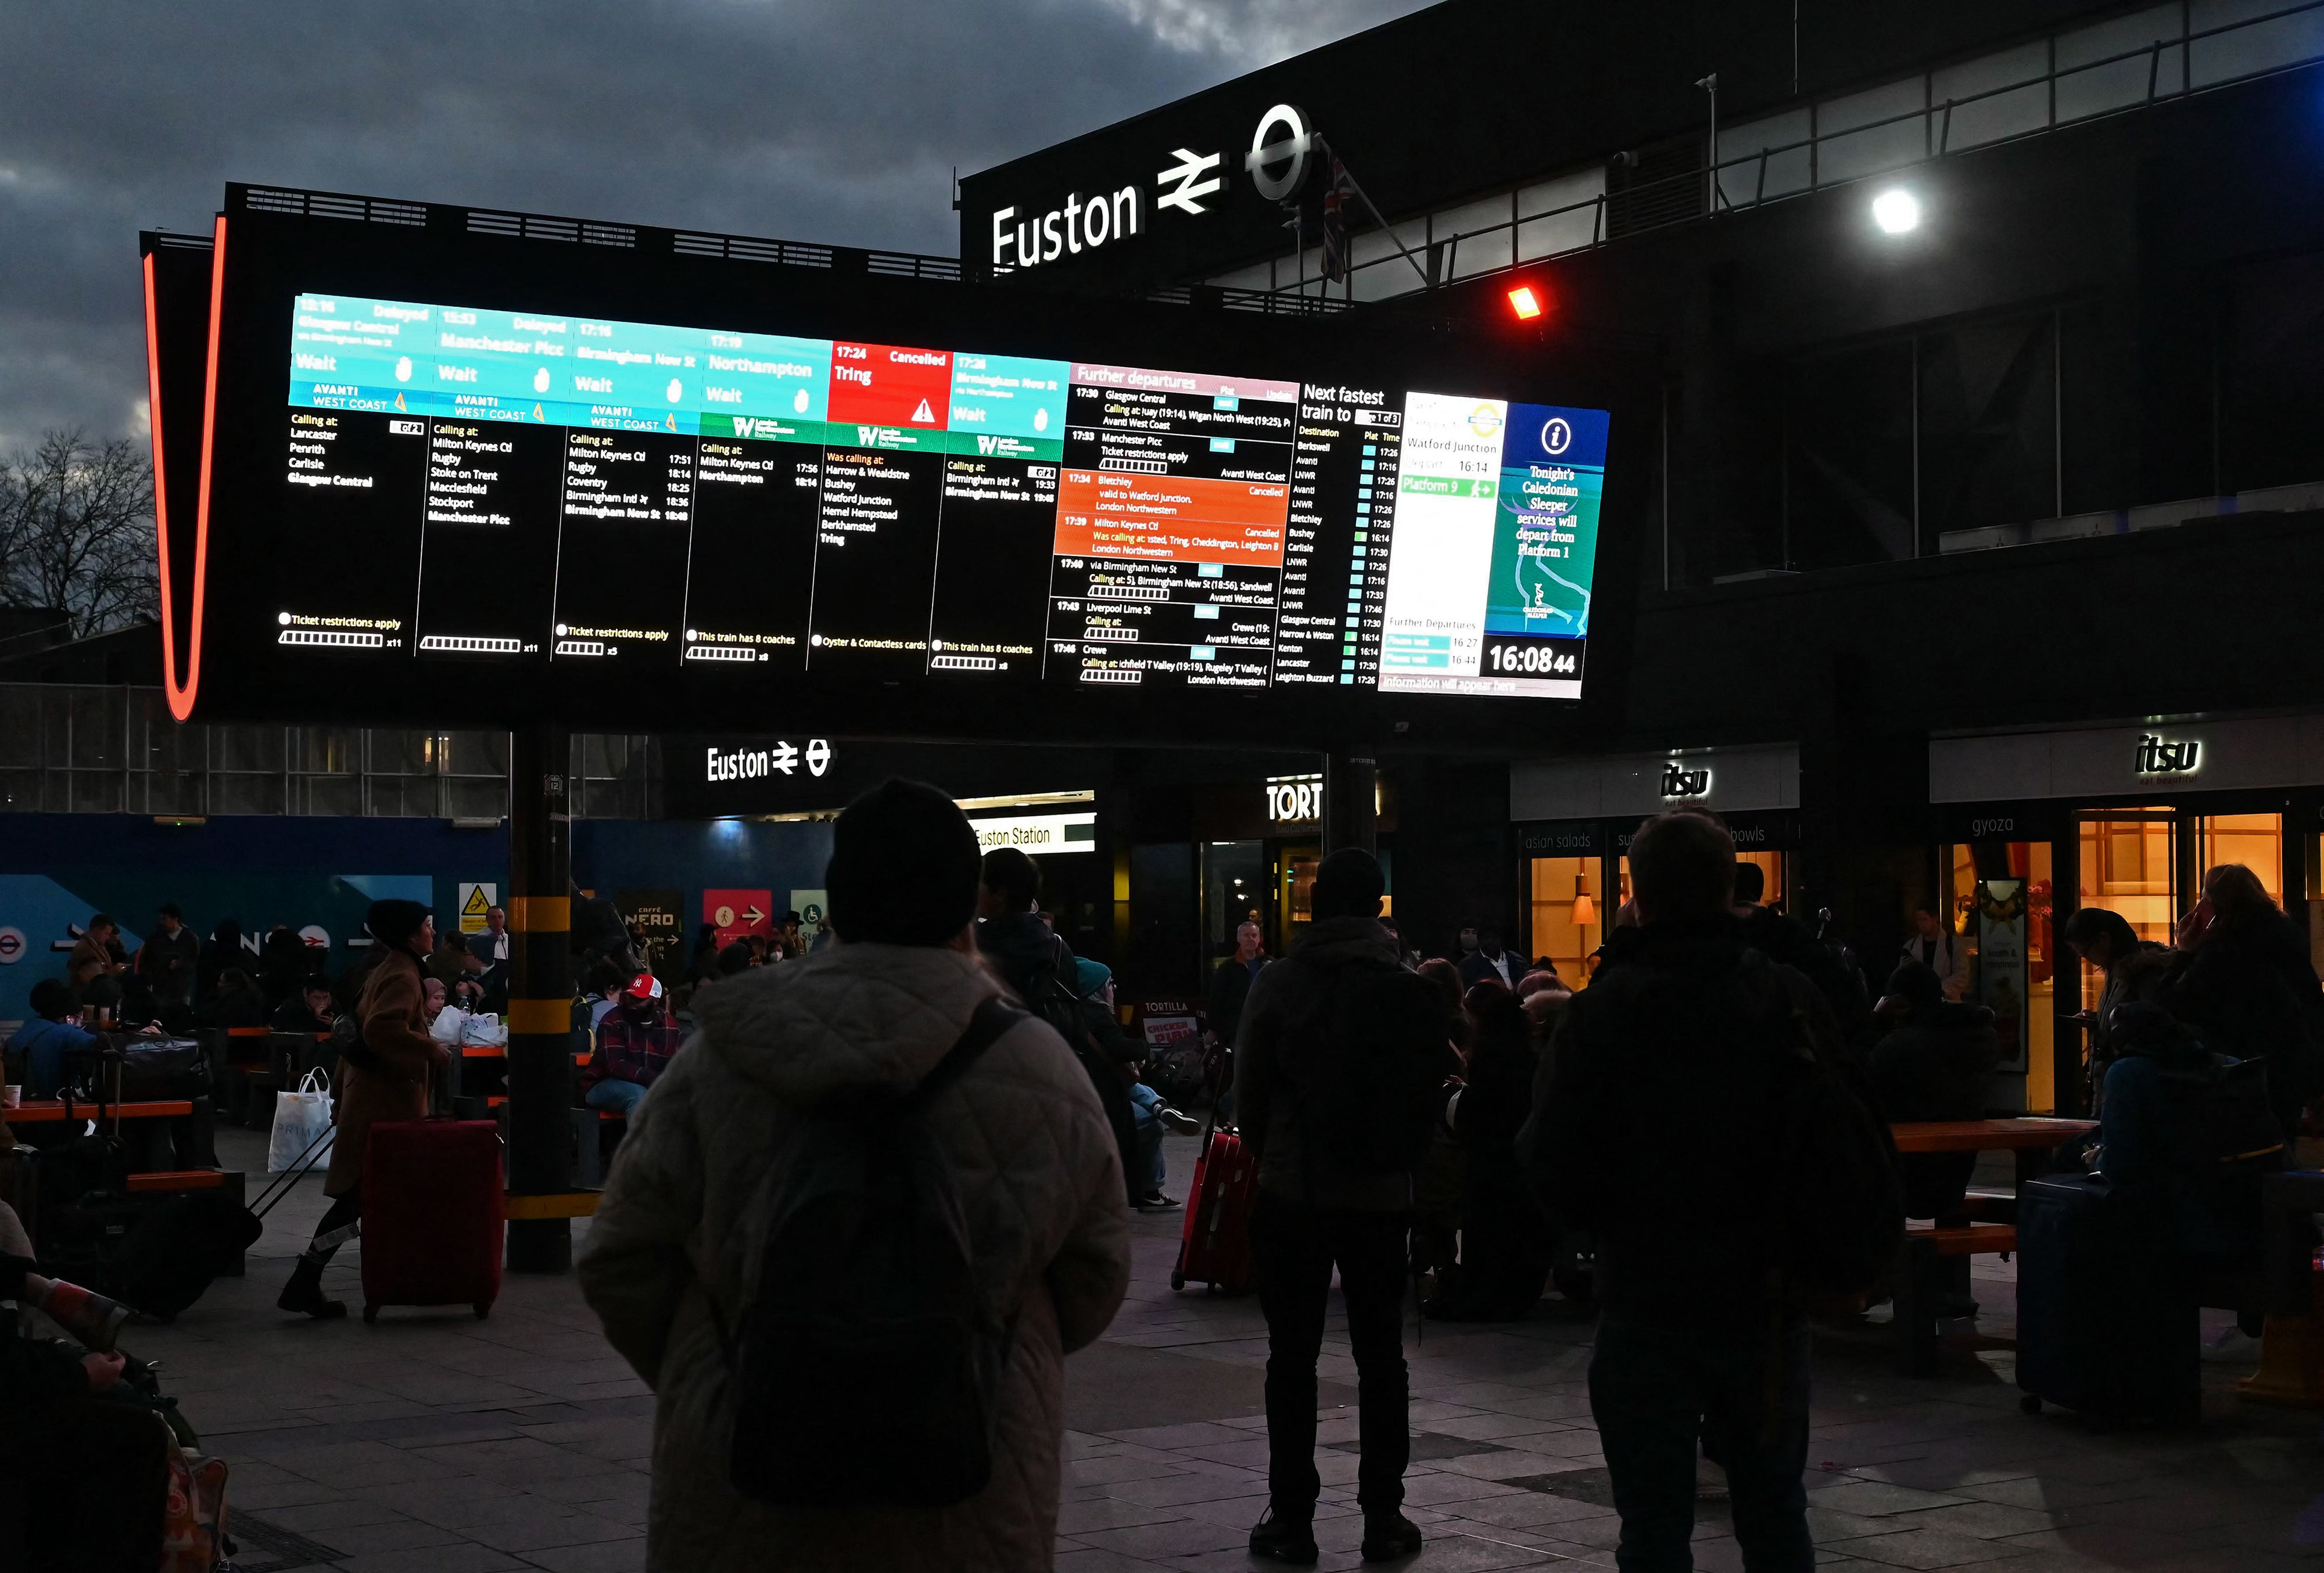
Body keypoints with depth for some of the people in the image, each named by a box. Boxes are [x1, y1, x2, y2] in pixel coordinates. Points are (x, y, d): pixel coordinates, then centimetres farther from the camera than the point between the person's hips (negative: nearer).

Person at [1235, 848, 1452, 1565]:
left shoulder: (1279, 983, -8)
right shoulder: (1408, 987, -5)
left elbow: (1249, 1091, -4)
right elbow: (1439, 1082, -1)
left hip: (1292, 1191, -1)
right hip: (1380, 1192, 1)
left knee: (1292, 1357, 5)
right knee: (1381, 1356, 10)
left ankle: (1292, 1518, 6)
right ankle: (1383, 1517, 11)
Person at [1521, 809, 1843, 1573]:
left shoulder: (1603, 1009, -10)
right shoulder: (1793, 1000, -2)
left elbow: (1553, 1162, -10)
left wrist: (1590, 1215, 10)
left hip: (1647, 1300, -3)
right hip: (1767, 1302, 3)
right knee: (1775, 1512, 15)